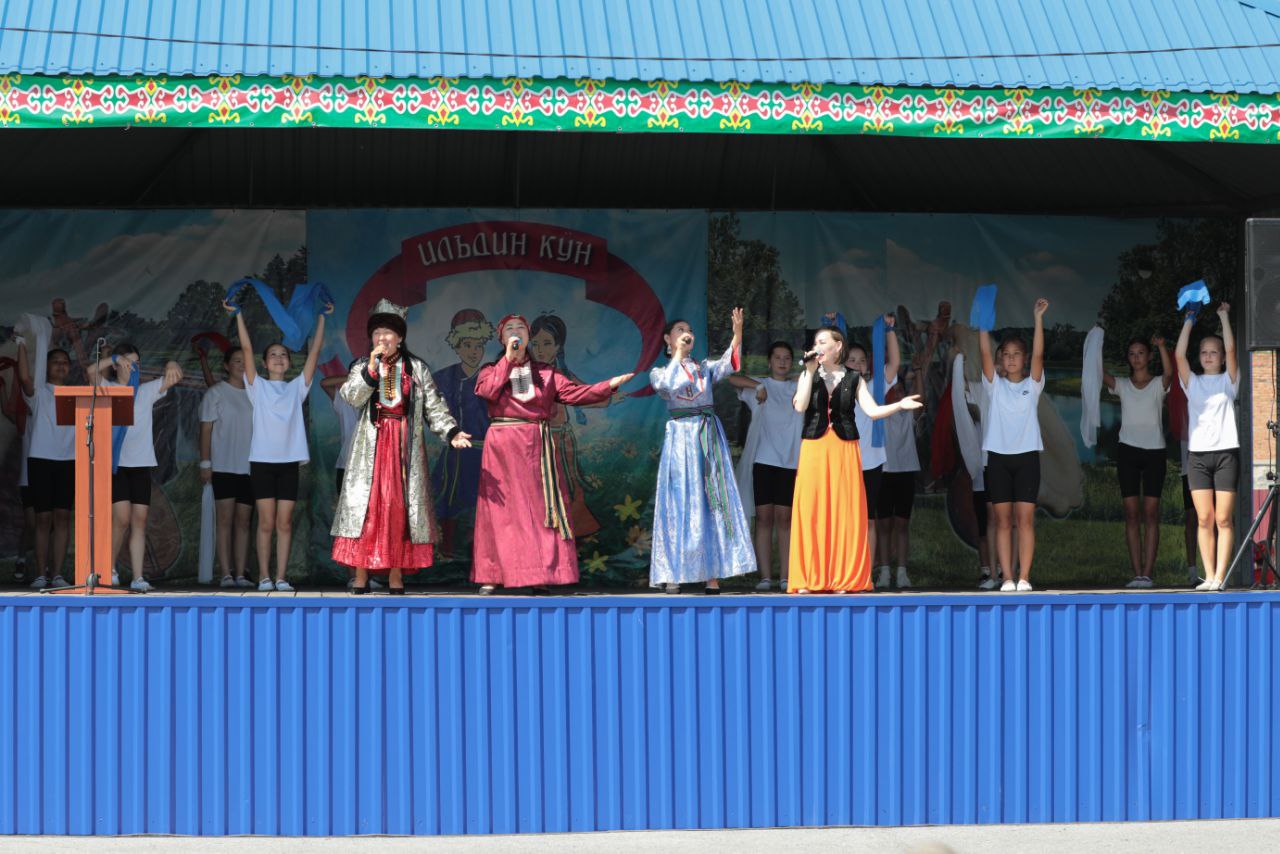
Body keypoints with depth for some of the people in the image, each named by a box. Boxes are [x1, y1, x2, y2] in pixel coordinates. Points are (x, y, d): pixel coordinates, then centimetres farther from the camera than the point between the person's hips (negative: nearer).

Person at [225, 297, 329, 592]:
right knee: (266, 523, -1)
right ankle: (264, 576, 4)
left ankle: (281, 577, 4)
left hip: (289, 461, 2)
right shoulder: (258, 386, 7)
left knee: (285, 524, 2)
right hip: (262, 460, -2)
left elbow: (314, 352, 9)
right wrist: (238, 315, -4)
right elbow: (247, 349, 0)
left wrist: (321, 318, 8)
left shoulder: (296, 388, 11)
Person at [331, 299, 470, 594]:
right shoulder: (361, 367, 12)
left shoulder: (417, 369, 9)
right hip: (370, 446, 0)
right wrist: (372, 369, -15)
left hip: (404, 445, 0)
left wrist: (451, 432, -10)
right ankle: (361, 575, -4)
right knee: (365, 504, -6)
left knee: (399, 505, -4)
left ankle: (396, 574, -2)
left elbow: (434, 406, 4)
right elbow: (352, 397, -6)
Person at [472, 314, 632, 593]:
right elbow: (487, 391, -10)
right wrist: (508, 359, -7)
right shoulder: (491, 370, 10)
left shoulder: (545, 372, 14)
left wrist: (609, 385, -8)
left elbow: (573, 393, 4)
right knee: (501, 508, -5)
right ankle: (490, 577, -2)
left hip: (537, 446, 2)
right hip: (502, 445, -2)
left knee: (540, 507, -3)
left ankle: (540, 577, -2)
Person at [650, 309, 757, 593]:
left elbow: (728, 364, -7)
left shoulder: (705, 367, 14)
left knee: (713, 502, -3)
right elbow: (667, 386, -15)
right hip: (681, 436, -2)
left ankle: (711, 574, -3)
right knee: (681, 502, -5)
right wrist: (678, 355, -7)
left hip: (710, 436, 3)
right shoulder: (660, 372, 9)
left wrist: (737, 333, -21)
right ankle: (673, 573, -3)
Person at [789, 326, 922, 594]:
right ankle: (809, 579, -1)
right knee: (812, 512, -4)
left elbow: (872, 411, 0)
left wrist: (900, 405, -15)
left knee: (845, 512, -3)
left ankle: (845, 577, 2)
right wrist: (810, 372, -8)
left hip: (845, 451, 0)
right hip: (814, 450, 0)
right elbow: (800, 406, -6)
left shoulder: (854, 379, 8)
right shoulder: (808, 376, 9)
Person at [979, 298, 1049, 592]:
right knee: (1003, 520, 1)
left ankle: (1024, 577, -4)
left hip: (1026, 457, -1)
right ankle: (1007, 578, 1)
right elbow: (985, 352, -3)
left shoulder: (1032, 385, 6)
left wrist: (1039, 318, -15)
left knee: (1025, 518, -4)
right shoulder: (995, 385, 8)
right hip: (998, 457, 1)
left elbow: (1038, 354, -7)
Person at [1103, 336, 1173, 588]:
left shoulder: (1158, 384, 5)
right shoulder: (1122, 385, 10)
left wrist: (1161, 347, -32)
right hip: (1128, 451, 2)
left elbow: (1169, 372, -18)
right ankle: (1137, 574, -1)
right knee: (1131, 514, -1)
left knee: (1151, 513, -4)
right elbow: (1099, 373, -8)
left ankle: (1147, 573, -7)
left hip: (1154, 452, -2)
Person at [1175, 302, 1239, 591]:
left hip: (1226, 453, -2)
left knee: (1223, 519, -5)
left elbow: (1231, 349, -4)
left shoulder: (1228, 381, 9)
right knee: (1204, 519, -2)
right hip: (1198, 455, 2)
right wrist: (1189, 321, 1)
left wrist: (1224, 316, -1)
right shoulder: (1193, 383, 14)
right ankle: (1209, 575, -1)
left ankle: (1220, 576, -5)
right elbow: (1179, 354, 0)